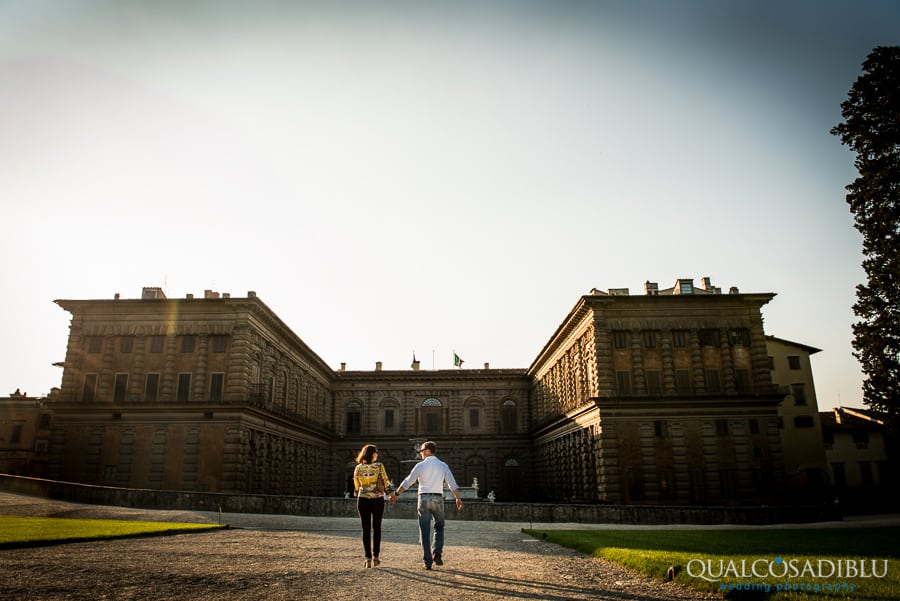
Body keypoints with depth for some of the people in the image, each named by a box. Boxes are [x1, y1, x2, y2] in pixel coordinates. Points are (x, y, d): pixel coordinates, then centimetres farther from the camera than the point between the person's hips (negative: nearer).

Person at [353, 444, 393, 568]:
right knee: (377, 528, 12)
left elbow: (356, 485, 10)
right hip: (378, 500, -2)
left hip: (363, 499, 2)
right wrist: (389, 491, 15)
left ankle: (368, 559, 3)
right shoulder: (379, 466, -9)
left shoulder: (358, 468, 0)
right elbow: (386, 482, -4)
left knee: (366, 530, 6)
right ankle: (375, 556, 9)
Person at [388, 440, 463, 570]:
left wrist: (396, 494, 10)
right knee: (439, 527, 19)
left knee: (424, 531, 6)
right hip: (438, 498, 1)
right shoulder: (443, 465, 4)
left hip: (423, 498, -1)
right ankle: (437, 552, -2)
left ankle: (427, 562, 6)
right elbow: (452, 484, -3)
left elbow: (407, 482, -1)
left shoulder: (420, 465, -2)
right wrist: (458, 498, 1)